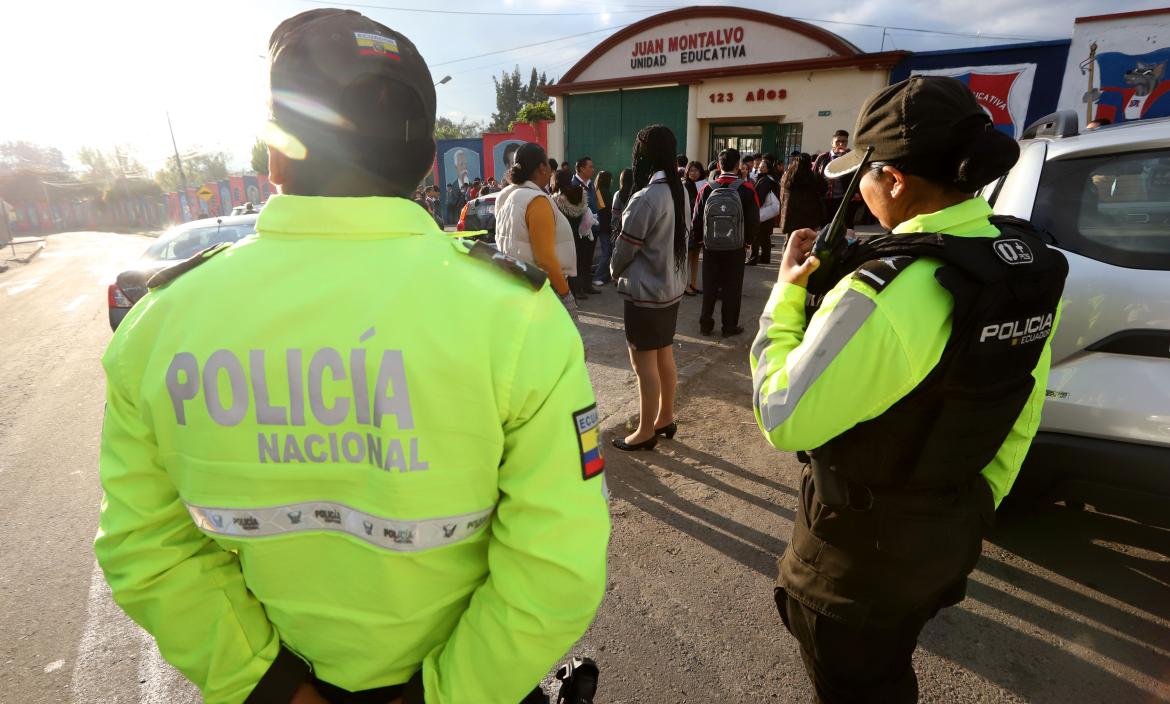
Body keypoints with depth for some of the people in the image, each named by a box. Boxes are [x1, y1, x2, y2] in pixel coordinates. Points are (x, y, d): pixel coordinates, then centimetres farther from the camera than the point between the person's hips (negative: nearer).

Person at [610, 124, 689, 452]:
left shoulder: (645, 198, -22)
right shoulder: (679, 192, 4)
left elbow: (624, 248, -14)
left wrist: (615, 271, 7)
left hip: (644, 292, -9)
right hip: (670, 287, 9)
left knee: (644, 363, 2)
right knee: (664, 356, 18)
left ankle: (645, 432, 15)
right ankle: (665, 418, 33)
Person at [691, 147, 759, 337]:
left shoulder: (706, 188, -8)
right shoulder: (746, 190, -10)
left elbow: (696, 219, -2)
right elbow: (754, 222, -6)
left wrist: (698, 238, 14)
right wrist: (745, 237, 13)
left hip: (710, 246, 2)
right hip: (735, 248, -1)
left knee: (709, 286, 13)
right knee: (732, 287, 9)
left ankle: (705, 323, 19)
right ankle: (730, 326, 15)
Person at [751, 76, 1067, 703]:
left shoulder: (888, 292, -34)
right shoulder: (1032, 264, -5)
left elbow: (783, 420, -27)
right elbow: (1017, 419, 5)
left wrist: (787, 292, -17)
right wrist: (979, 500, 19)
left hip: (863, 540, -7)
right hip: (955, 529, 8)